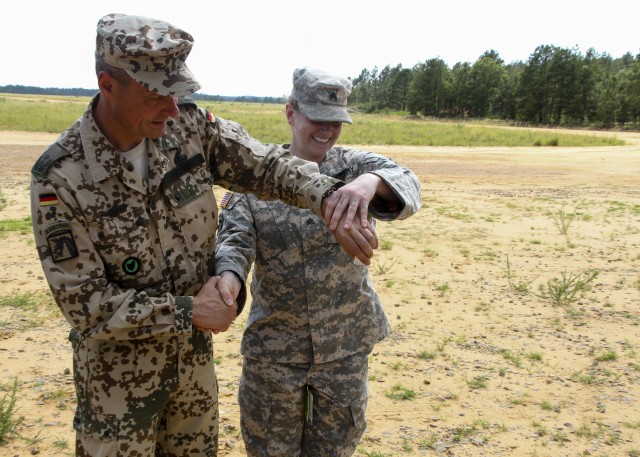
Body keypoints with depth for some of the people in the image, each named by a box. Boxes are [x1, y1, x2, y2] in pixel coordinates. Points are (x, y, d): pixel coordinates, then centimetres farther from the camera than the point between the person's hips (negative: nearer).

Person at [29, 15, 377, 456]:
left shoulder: (190, 125, -12)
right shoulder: (60, 178, -23)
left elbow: (266, 164, -10)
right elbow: (84, 303, -20)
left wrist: (329, 192, -31)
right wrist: (186, 311, -21)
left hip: (195, 355, 5)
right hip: (119, 371, -4)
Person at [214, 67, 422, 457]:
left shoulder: (355, 166, -4)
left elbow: (406, 185, -24)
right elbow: (235, 236, -16)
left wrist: (370, 183, -49)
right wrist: (229, 275, -41)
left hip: (346, 346, 1)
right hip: (273, 346, -1)